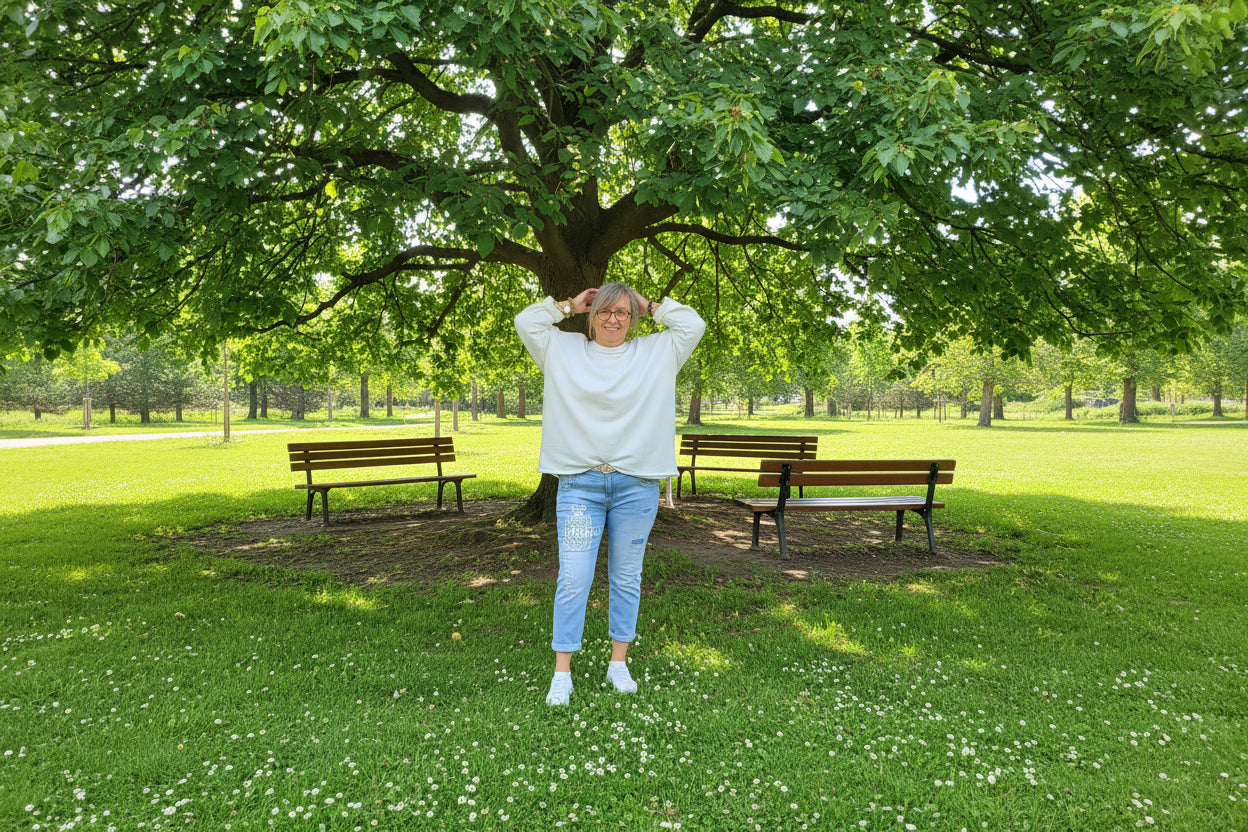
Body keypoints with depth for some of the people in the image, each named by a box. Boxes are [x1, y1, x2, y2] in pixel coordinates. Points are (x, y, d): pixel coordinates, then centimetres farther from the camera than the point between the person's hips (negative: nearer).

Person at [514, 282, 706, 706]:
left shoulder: (656, 352, 10)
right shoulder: (565, 350, 11)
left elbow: (693, 325, 8)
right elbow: (526, 322, 11)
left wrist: (651, 306, 12)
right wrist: (570, 305, 12)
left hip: (637, 485, 1)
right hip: (579, 483, -1)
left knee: (626, 578, 10)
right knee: (573, 579, -3)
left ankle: (618, 664, 25)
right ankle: (562, 674, 6)